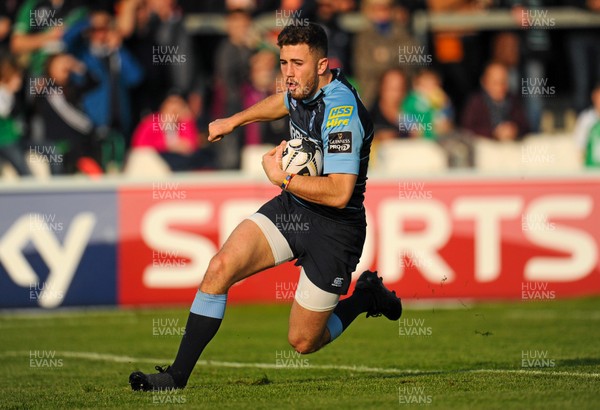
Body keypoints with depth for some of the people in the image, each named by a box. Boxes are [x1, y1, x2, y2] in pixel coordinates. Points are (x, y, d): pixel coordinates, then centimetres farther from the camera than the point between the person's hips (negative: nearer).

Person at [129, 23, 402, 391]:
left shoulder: (342, 111, -27)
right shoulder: (304, 88, -1)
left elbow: (338, 193, -33)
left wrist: (281, 178, -22)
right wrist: (233, 121, 38)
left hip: (334, 229, -7)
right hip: (292, 207, 7)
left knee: (303, 342, 2)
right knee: (221, 268, -13)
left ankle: (365, 297, 30)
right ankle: (177, 376, -8)